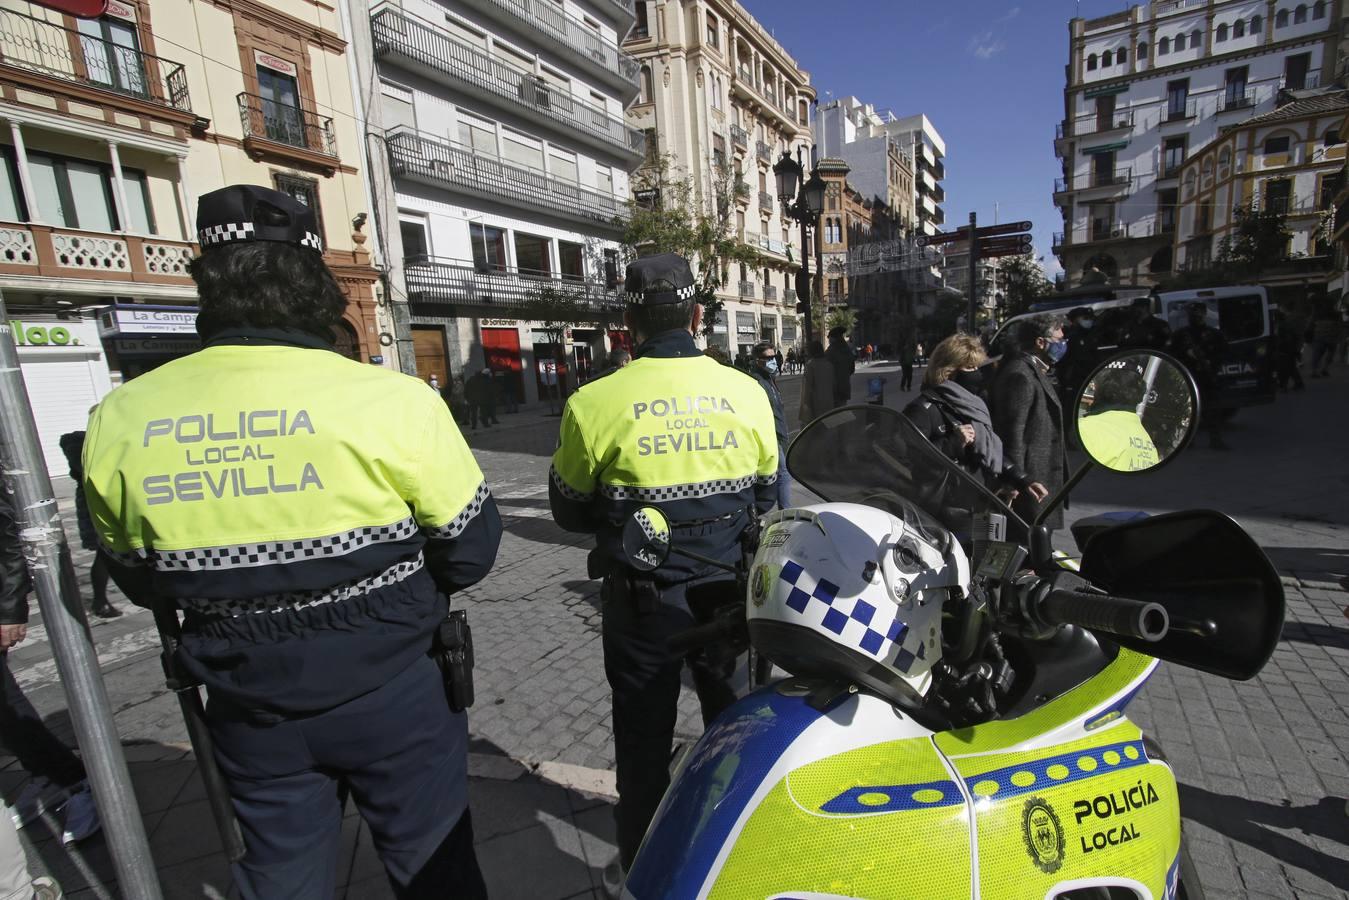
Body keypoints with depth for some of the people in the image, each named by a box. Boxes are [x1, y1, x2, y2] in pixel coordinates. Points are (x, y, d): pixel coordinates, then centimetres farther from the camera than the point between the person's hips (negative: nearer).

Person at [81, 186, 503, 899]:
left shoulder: (119, 422, -8)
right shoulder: (392, 401, -23)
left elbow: (139, 580, 7)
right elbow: (470, 552, -12)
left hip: (248, 707, 4)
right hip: (390, 691, -3)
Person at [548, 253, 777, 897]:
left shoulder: (594, 403, -17)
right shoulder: (748, 392, -8)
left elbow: (570, 511, -4)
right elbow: (767, 496, 5)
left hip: (641, 602, -2)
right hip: (730, 594, 3)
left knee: (644, 738, 19)